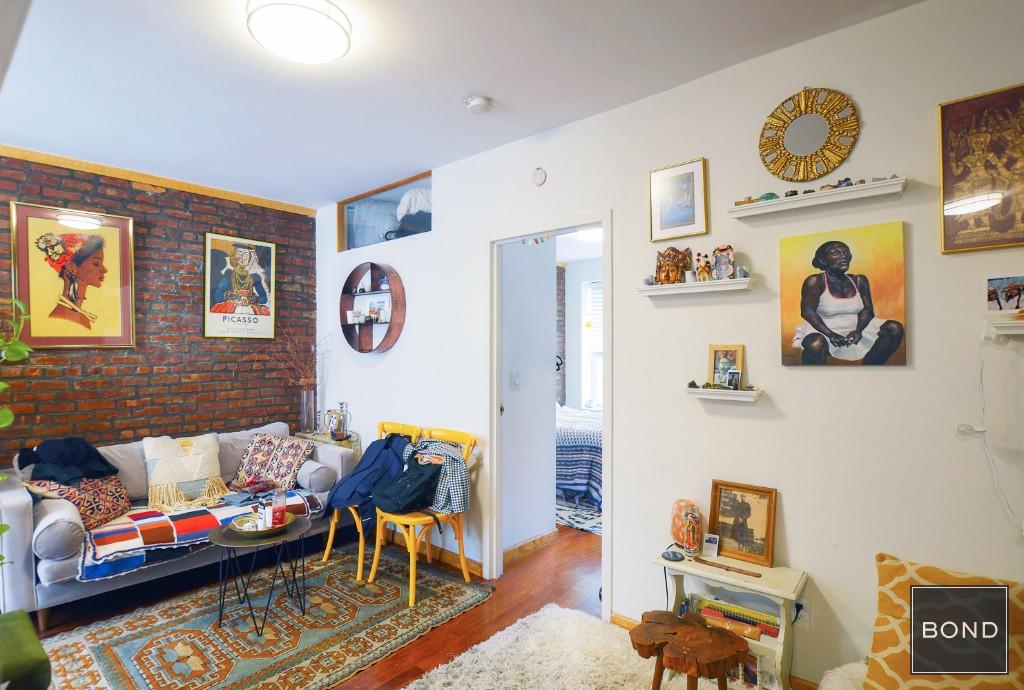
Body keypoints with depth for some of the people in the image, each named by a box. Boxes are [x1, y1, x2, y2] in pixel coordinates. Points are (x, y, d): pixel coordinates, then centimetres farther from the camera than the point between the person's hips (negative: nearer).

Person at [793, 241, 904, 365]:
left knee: (895, 328, -9)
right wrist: (830, 334, -28)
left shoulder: (859, 281, 5)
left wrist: (858, 330, -18)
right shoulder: (815, 281, -11)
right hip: (824, 329, -6)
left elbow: (867, 309, 2)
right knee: (815, 345, -39)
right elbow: (808, 311, -18)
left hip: (855, 327, 6)